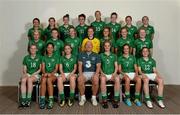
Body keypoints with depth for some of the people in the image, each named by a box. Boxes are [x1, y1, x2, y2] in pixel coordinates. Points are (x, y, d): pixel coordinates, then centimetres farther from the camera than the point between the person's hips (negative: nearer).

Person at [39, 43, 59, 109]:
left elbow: (56, 68, 4)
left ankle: (51, 100, -36)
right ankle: (42, 100, -36)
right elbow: (43, 68, 8)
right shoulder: (44, 57, 18)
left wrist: (51, 73, -15)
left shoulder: (56, 58, 13)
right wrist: (44, 73, -14)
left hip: (53, 74, -1)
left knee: (49, 80, -36)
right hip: (45, 74, 2)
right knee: (43, 80, -34)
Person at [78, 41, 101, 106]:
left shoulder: (96, 55, 15)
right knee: (79, 79, -33)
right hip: (84, 73, 1)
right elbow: (80, 65, 4)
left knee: (96, 80, -34)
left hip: (93, 72, 0)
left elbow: (98, 66, 4)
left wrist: (96, 74, -16)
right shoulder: (81, 55, 16)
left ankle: (94, 98, -14)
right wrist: (80, 74, -14)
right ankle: (82, 97, -14)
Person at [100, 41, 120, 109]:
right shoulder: (101, 55, 14)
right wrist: (102, 73, -9)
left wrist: (114, 73, -6)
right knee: (102, 79, -37)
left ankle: (116, 100, -26)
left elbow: (116, 66, 12)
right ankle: (104, 100, -30)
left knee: (117, 79, -33)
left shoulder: (114, 56, 18)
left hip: (112, 74, 1)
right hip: (104, 74, -1)